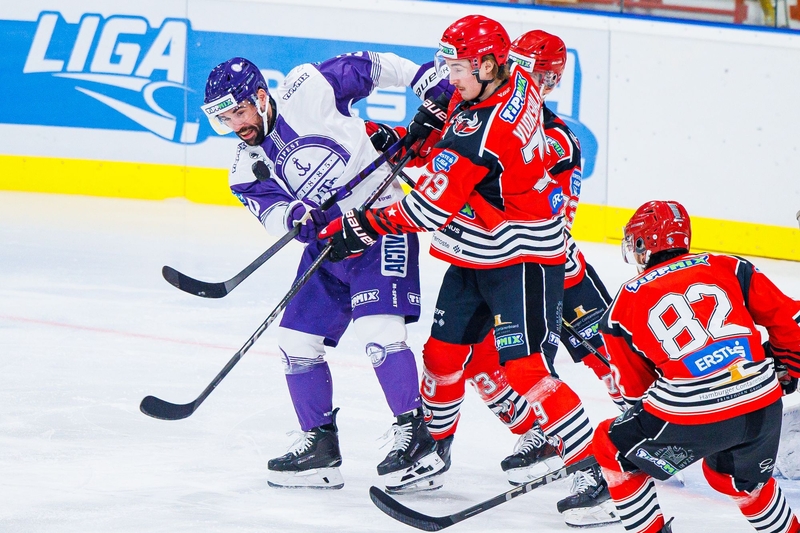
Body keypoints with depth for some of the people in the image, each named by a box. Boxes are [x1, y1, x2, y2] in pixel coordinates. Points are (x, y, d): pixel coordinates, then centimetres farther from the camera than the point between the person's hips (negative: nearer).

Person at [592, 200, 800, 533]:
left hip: (692, 415, -4)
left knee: (614, 450, 22)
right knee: (744, 480, 33)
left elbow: (634, 389, 19)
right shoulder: (728, 268, 14)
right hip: (764, 405, 4)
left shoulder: (627, 302, 12)